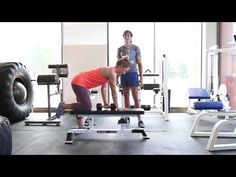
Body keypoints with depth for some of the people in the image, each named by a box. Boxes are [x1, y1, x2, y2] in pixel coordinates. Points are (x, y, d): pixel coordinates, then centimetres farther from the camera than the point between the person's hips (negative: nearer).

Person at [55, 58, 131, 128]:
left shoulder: (108, 71, 14)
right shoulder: (112, 72, -14)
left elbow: (104, 87, 15)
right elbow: (114, 91, -12)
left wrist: (106, 103, 13)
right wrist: (117, 106, -5)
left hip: (79, 82, 10)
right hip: (79, 83, -10)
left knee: (85, 105, 13)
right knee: (87, 107, -12)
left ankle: (81, 127, 18)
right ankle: (63, 106, -3)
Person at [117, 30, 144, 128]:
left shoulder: (136, 48, 2)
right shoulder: (120, 49, 11)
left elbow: (139, 63, 1)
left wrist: (141, 77, -5)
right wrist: (116, 77, 10)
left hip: (133, 74, -3)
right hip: (123, 74, 3)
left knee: (136, 98, -6)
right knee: (126, 97, 9)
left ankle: (139, 119, -3)